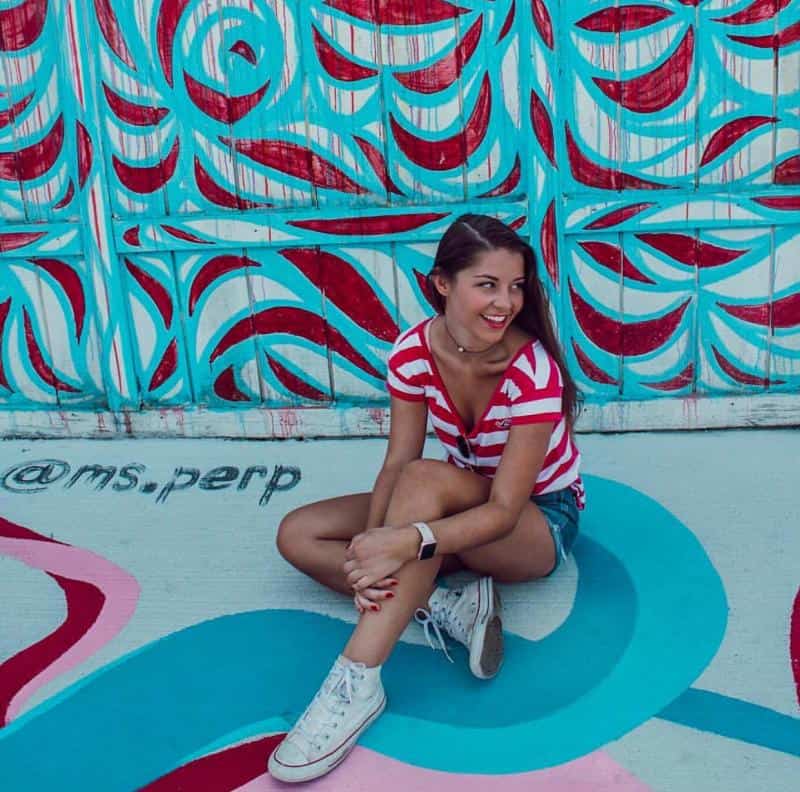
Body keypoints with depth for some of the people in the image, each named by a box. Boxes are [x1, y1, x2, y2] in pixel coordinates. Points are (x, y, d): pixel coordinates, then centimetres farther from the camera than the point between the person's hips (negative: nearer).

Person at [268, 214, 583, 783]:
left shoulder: (534, 372, -28)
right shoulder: (414, 351, -14)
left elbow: (504, 511, -30)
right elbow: (395, 465, -14)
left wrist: (409, 541, -46)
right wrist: (372, 544, -34)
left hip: (540, 521, -6)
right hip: (464, 504, 6)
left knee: (427, 480, -38)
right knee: (298, 535, -8)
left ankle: (357, 682, -40)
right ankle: (450, 608, -23)